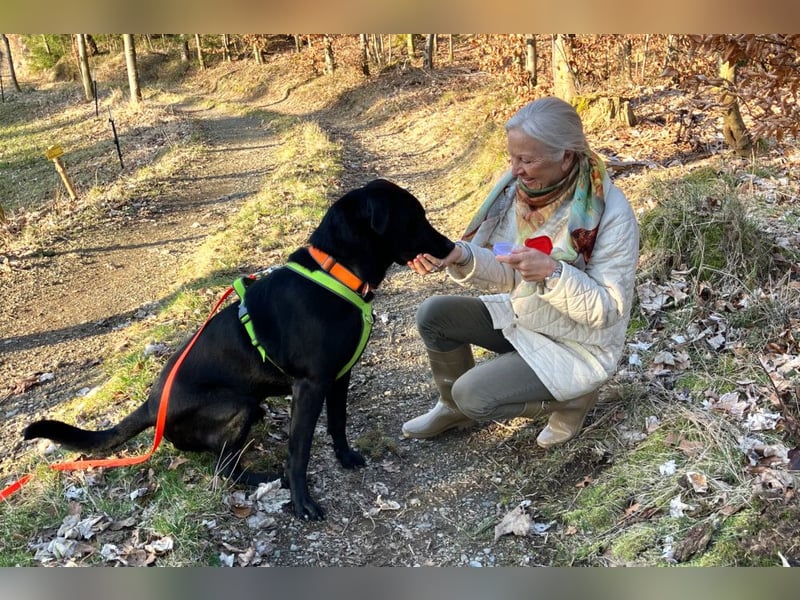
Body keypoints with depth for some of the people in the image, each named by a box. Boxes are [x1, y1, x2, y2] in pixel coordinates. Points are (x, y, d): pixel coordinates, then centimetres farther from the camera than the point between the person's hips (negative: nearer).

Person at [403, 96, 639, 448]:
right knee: (433, 314, -6)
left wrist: (553, 273, -40)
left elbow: (608, 309, -24)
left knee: (473, 395, -19)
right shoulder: (520, 189, -9)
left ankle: (572, 398, 5)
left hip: (578, 346, -6)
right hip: (523, 317, 7)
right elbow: (506, 276, -6)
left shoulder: (611, 213, -27)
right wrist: (460, 256, -25)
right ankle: (453, 407, 18)